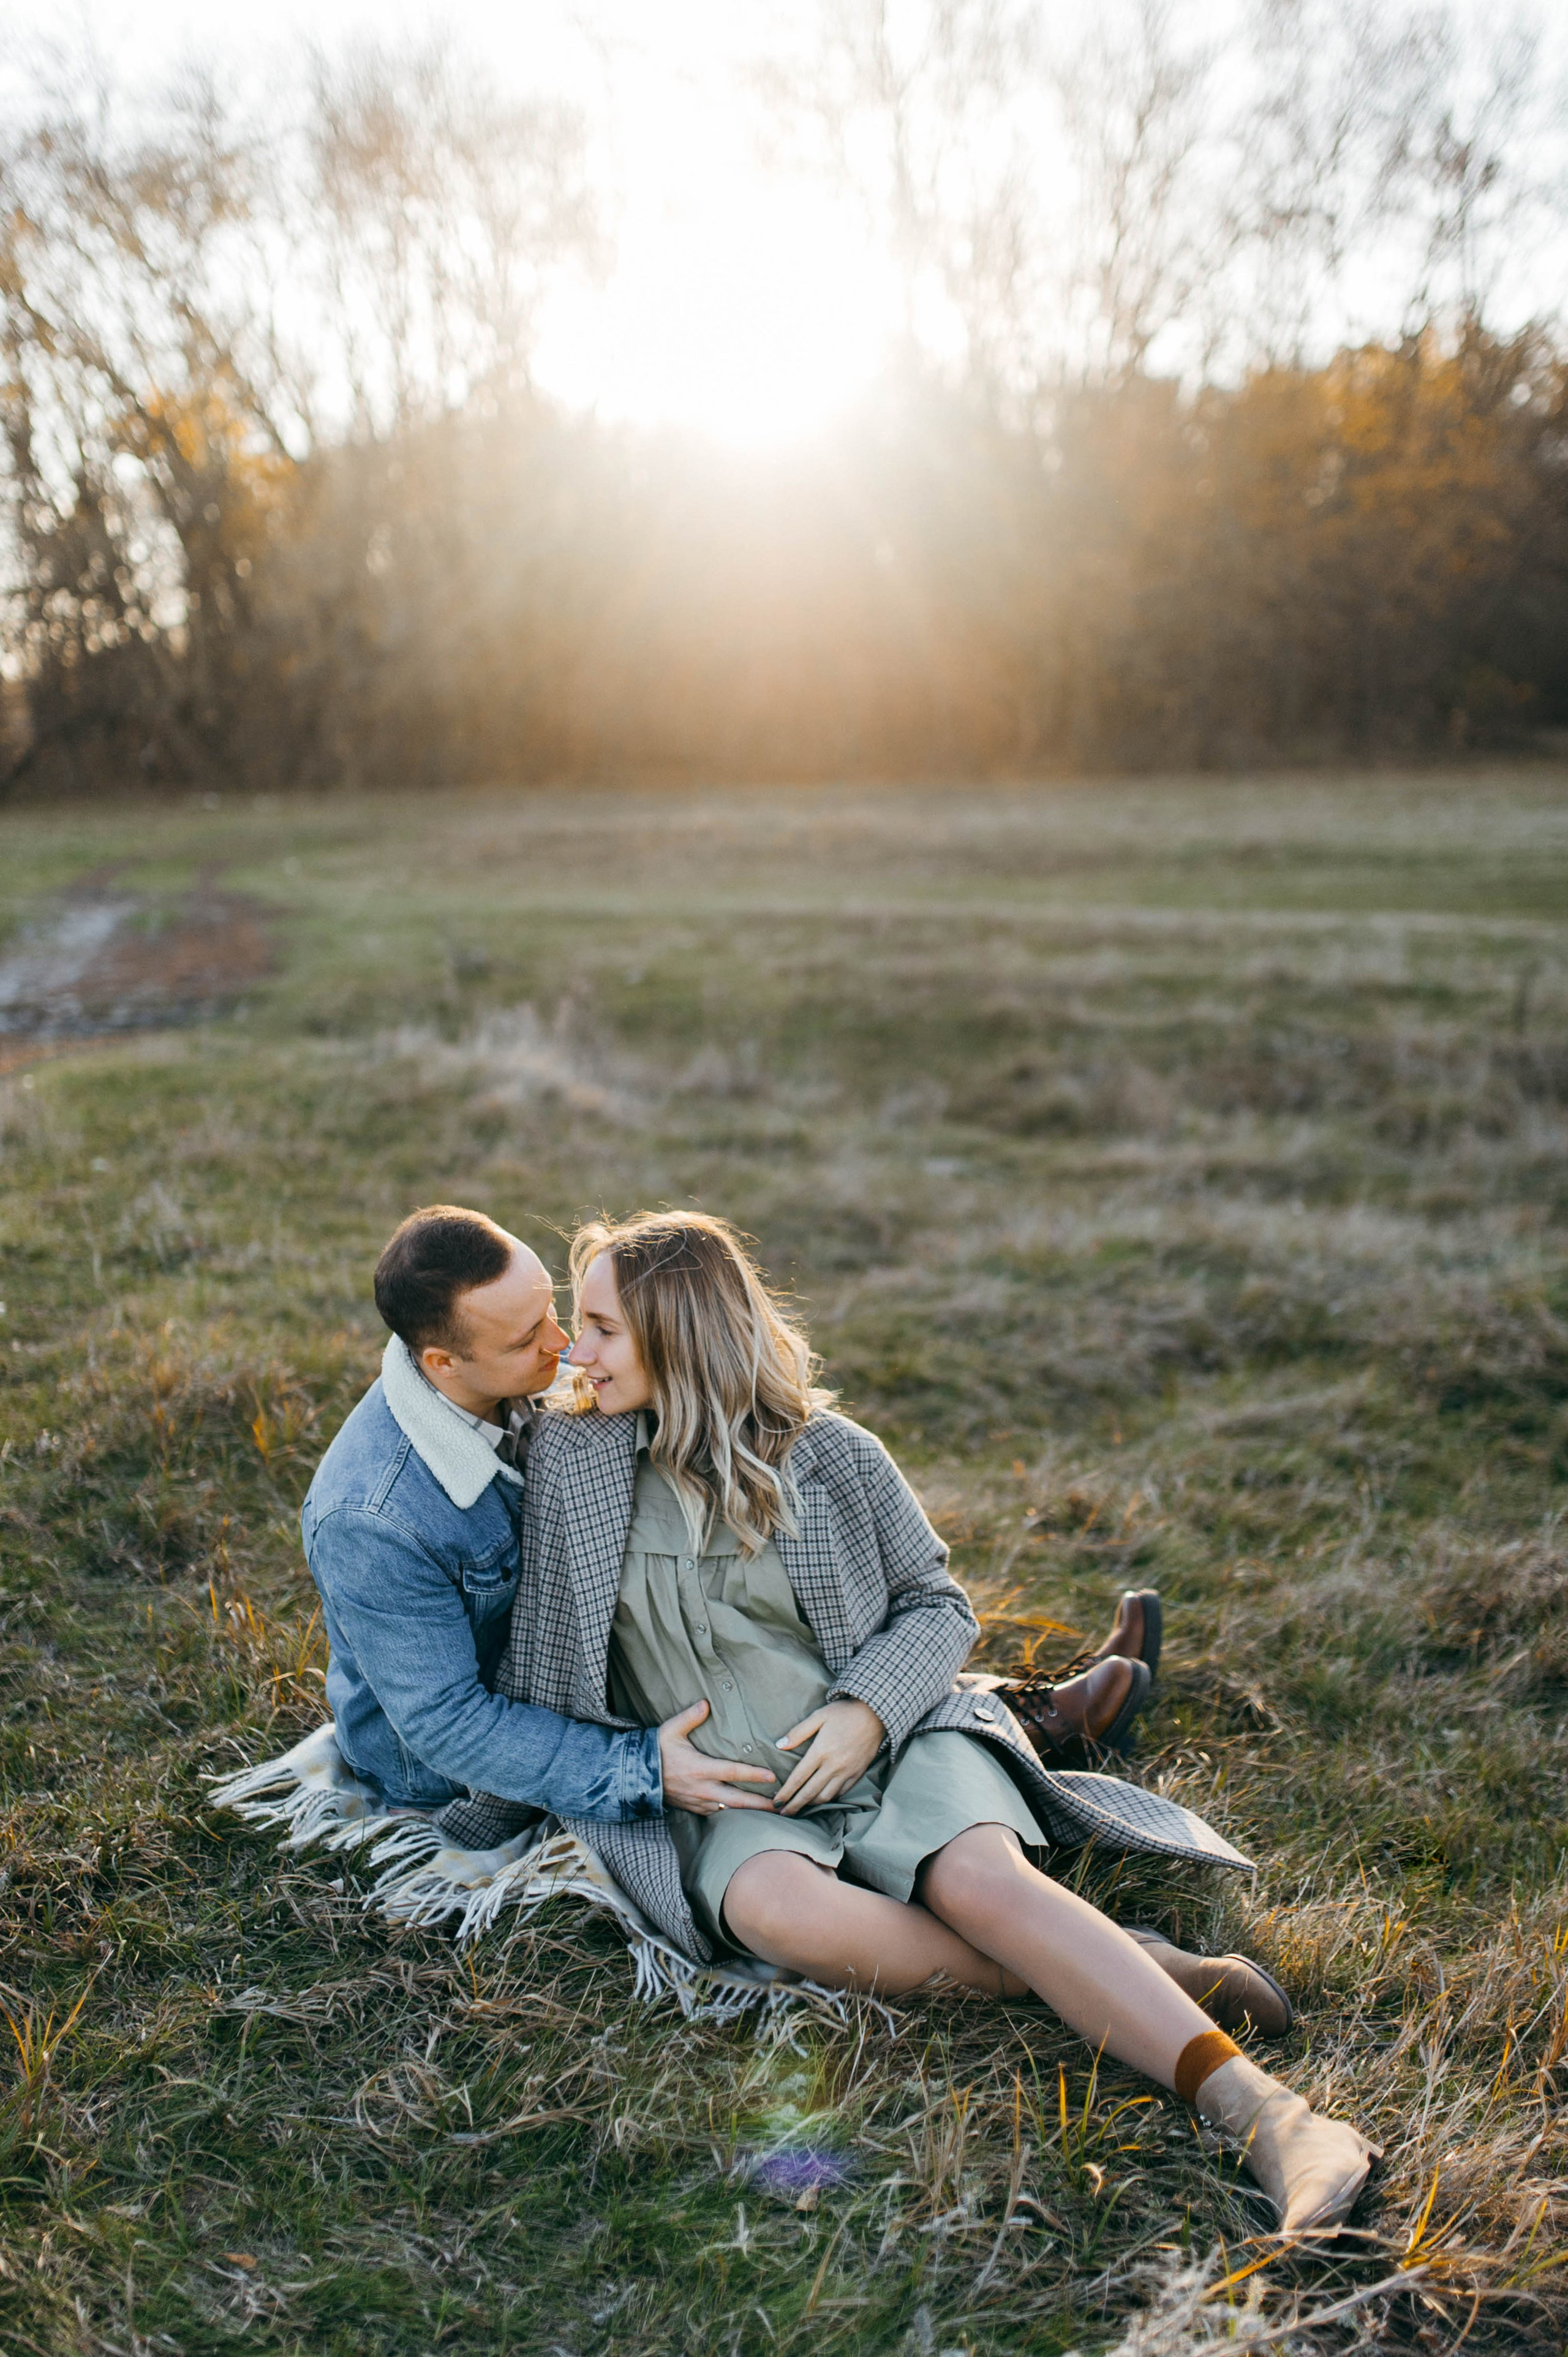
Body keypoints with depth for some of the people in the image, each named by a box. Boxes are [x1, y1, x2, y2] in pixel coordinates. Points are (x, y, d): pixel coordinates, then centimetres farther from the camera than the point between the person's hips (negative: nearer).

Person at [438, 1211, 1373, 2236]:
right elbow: (542, 1657, 12)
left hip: (892, 1742, -1)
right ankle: (1096, 1983, -25)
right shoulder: (570, 1458, 1)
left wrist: (869, 1710, -12)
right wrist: (479, 1821, 17)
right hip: (734, 1800, 1)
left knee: (978, 1877, -32)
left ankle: (1261, 2108, -36)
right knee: (774, 1907, -34)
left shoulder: (830, 1455, -3)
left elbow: (939, 1606, 7)